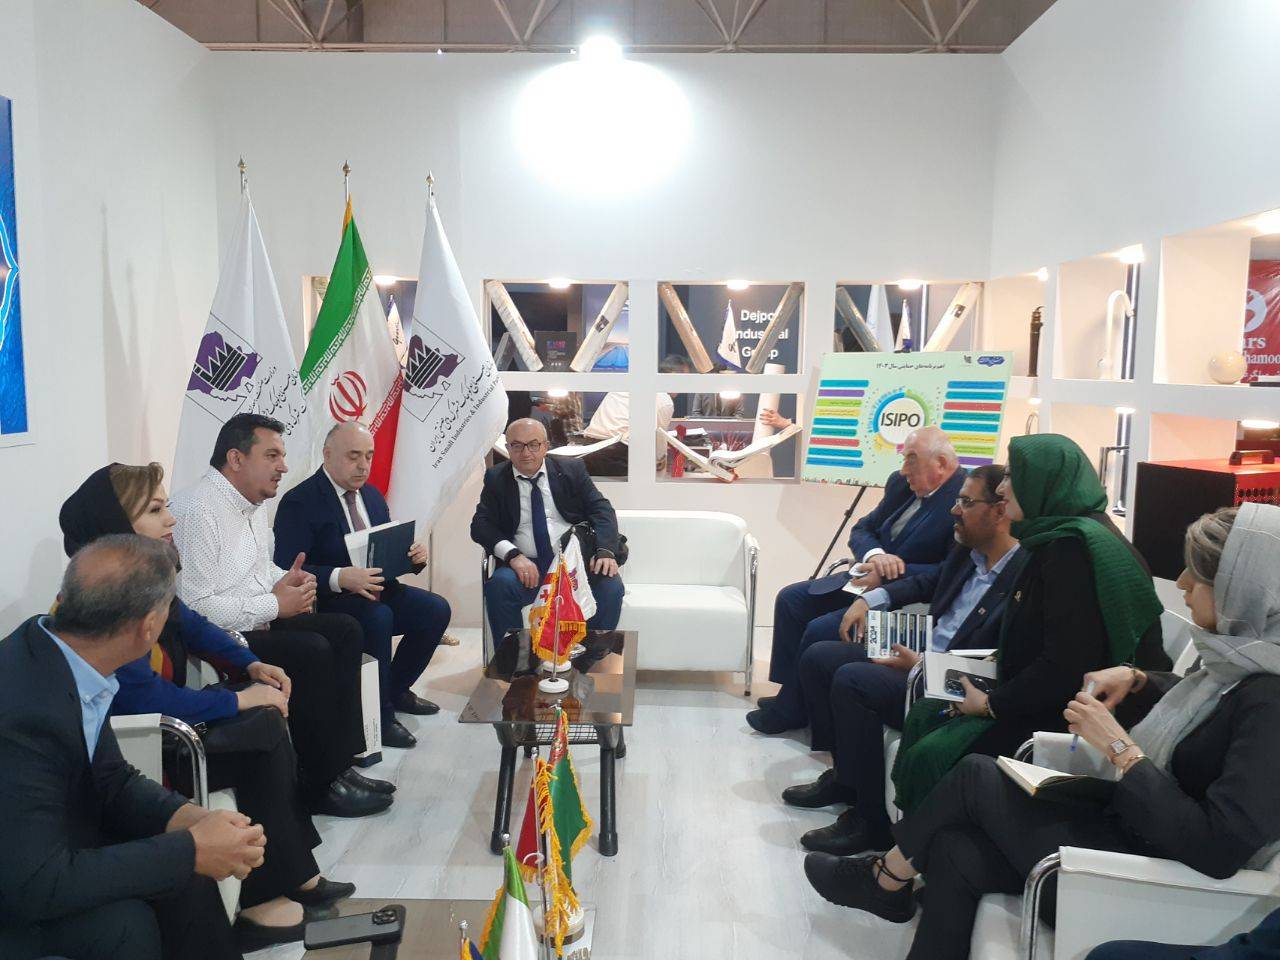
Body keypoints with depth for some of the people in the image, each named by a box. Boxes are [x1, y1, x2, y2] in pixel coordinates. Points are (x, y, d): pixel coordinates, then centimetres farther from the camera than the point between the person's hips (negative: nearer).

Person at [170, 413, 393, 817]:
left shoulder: (253, 502, 11)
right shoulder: (198, 510, -20)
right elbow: (197, 607, -26)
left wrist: (286, 580, 2)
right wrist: (275, 604, -18)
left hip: (258, 621, 10)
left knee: (344, 630, -2)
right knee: (312, 651, -25)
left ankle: (339, 763, 0)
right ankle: (320, 786, -11)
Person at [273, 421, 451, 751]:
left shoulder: (373, 496, 12)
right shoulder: (299, 502, -12)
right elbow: (287, 571, -20)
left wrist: (413, 556, -8)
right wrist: (339, 578, -36)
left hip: (375, 588, 8)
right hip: (325, 600, -7)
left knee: (436, 609, -11)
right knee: (378, 617, -34)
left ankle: (397, 689, 10)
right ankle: (379, 715, -17)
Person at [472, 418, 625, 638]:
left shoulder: (571, 469, 10)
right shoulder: (496, 478, 10)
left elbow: (601, 510, 5)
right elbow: (481, 524, 0)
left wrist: (605, 551, -15)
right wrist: (512, 554, -18)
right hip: (527, 566, 0)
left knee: (610, 585, -27)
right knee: (499, 584, -31)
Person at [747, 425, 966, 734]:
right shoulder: (901, 483, 4)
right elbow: (861, 530, 9)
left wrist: (895, 571, -27)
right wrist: (875, 555, -14)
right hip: (869, 580, 9)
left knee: (820, 630, -20)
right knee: (790, 599, 4)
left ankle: (791, 711, 3)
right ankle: (790, 693, 15)